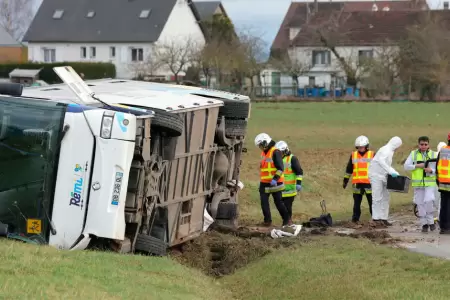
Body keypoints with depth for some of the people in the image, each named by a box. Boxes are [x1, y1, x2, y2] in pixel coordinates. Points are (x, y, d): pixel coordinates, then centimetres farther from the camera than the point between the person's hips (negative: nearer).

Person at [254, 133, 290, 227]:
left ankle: (286, 220, 13)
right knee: (264, 201, -1)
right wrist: (261, 180, 25)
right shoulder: (263, 153, 13)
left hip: (274, 183, -8)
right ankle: (267, 220, 4)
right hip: (264, 183, 8)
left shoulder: (275, 152, -14)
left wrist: (275, 179, -28)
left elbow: (280, 168, -19)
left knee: (278, 202, 1)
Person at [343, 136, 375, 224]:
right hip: (357, 183, 2)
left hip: (369, 183, -2)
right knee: (357, 202, 6)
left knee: (372, 201, -1)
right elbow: (349, 169, 15)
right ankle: (355, 218, 11)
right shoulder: (353, 155, 9)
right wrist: (345, 181, 15)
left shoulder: (372, 155, 2)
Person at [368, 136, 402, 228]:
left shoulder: (389, 151, 17)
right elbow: (381, 161, -33)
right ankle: (375, 220, -9)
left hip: (382, 176, 10)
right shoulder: (386, 150, -15)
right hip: (376, 175, -10)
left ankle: (383, 219, 14)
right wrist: (391, 172, -35)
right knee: (377, 198, -10)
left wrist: (396, 174, 15)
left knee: (385, 197, 11)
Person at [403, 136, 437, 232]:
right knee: (420, 203, 4)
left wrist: (431, 170, -21)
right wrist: (417, 166, -12)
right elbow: (406, 166, 2)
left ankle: (430, 221, -2)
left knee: (429, 201, -18)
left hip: (430, 182, -2)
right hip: (417, 183, 2)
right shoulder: (413, 154, 6)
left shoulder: (433, 154, 3)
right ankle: (424, 223, 14)